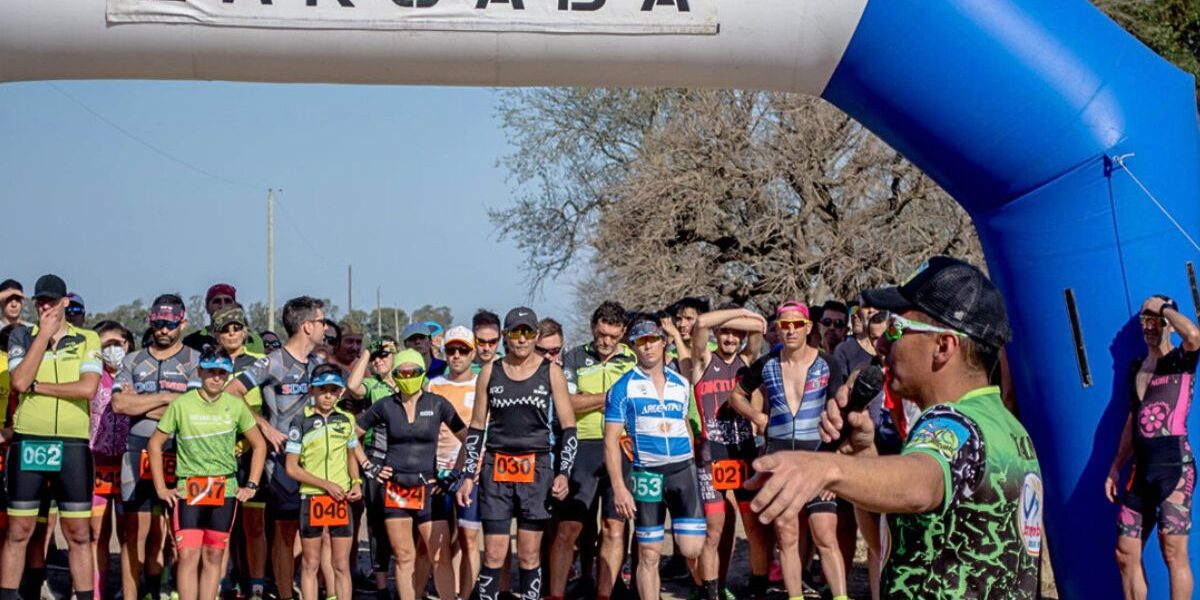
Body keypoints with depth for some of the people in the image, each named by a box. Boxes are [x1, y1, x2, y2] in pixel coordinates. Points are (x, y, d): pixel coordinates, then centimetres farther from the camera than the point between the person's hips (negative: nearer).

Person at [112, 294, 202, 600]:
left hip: (179, 456, -2)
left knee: (163, 533, 1)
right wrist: (165, 397, -7)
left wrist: (138, 403, -4)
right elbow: (119, 403, 0)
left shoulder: (195, 362, 6)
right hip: (138, 451, 2)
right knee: (136, 532, 0)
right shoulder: (133, 362, 15)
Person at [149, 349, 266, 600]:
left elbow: (259, 445, 12)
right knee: (188, 555, -10)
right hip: (188, 490, -2)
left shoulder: (236, 406, 3)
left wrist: (251, 484, 4)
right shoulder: (182, 404, -2)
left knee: (214, 556, 7)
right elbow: (155, 444, 5)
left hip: (225, 491, 2)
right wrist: (160, 487, 1)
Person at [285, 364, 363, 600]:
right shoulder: (301, 422, -4)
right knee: (310, 564, 6)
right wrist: (327, 484, -12)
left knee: (342, 566, 5)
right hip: (311, 498, -3)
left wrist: (356, 482, 2)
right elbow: (292, 468, -6)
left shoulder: (346, 419, 7)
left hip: (341, 499, 3)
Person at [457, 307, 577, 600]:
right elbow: (476, 427, 11)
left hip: (537, 469, -1)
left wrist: (564, 473, -6)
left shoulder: (551, 372, 4)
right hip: (496, 469, 1)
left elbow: (568, 427, 4)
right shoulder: (490, 372, 7)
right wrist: (468, 475, 6)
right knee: (493, 555, -3)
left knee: (529, 555, 2)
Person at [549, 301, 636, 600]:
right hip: (582, 448, -1)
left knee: (614, 527, 2)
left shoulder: (635, 361, 11)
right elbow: (565, 403, -3)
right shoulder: (575, 358, 8)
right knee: (568, 527, -3)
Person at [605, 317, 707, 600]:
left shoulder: (681, 383, 9)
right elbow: (611, 440, -4)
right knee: (649, 555, 2)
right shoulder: (624, 387, -1)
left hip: (683, 470, 2)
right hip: (647, 474, -2)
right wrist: (619, 488, -11)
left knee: (691, 549, -7)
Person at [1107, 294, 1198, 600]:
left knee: (1173, 551, -11)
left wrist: (1163, 307, -9)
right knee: (1125, 553, 7)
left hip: (1175, 463, -7)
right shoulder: (1136, 367, 19)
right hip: (1142, 467, 7)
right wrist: (1116, 467, 21)